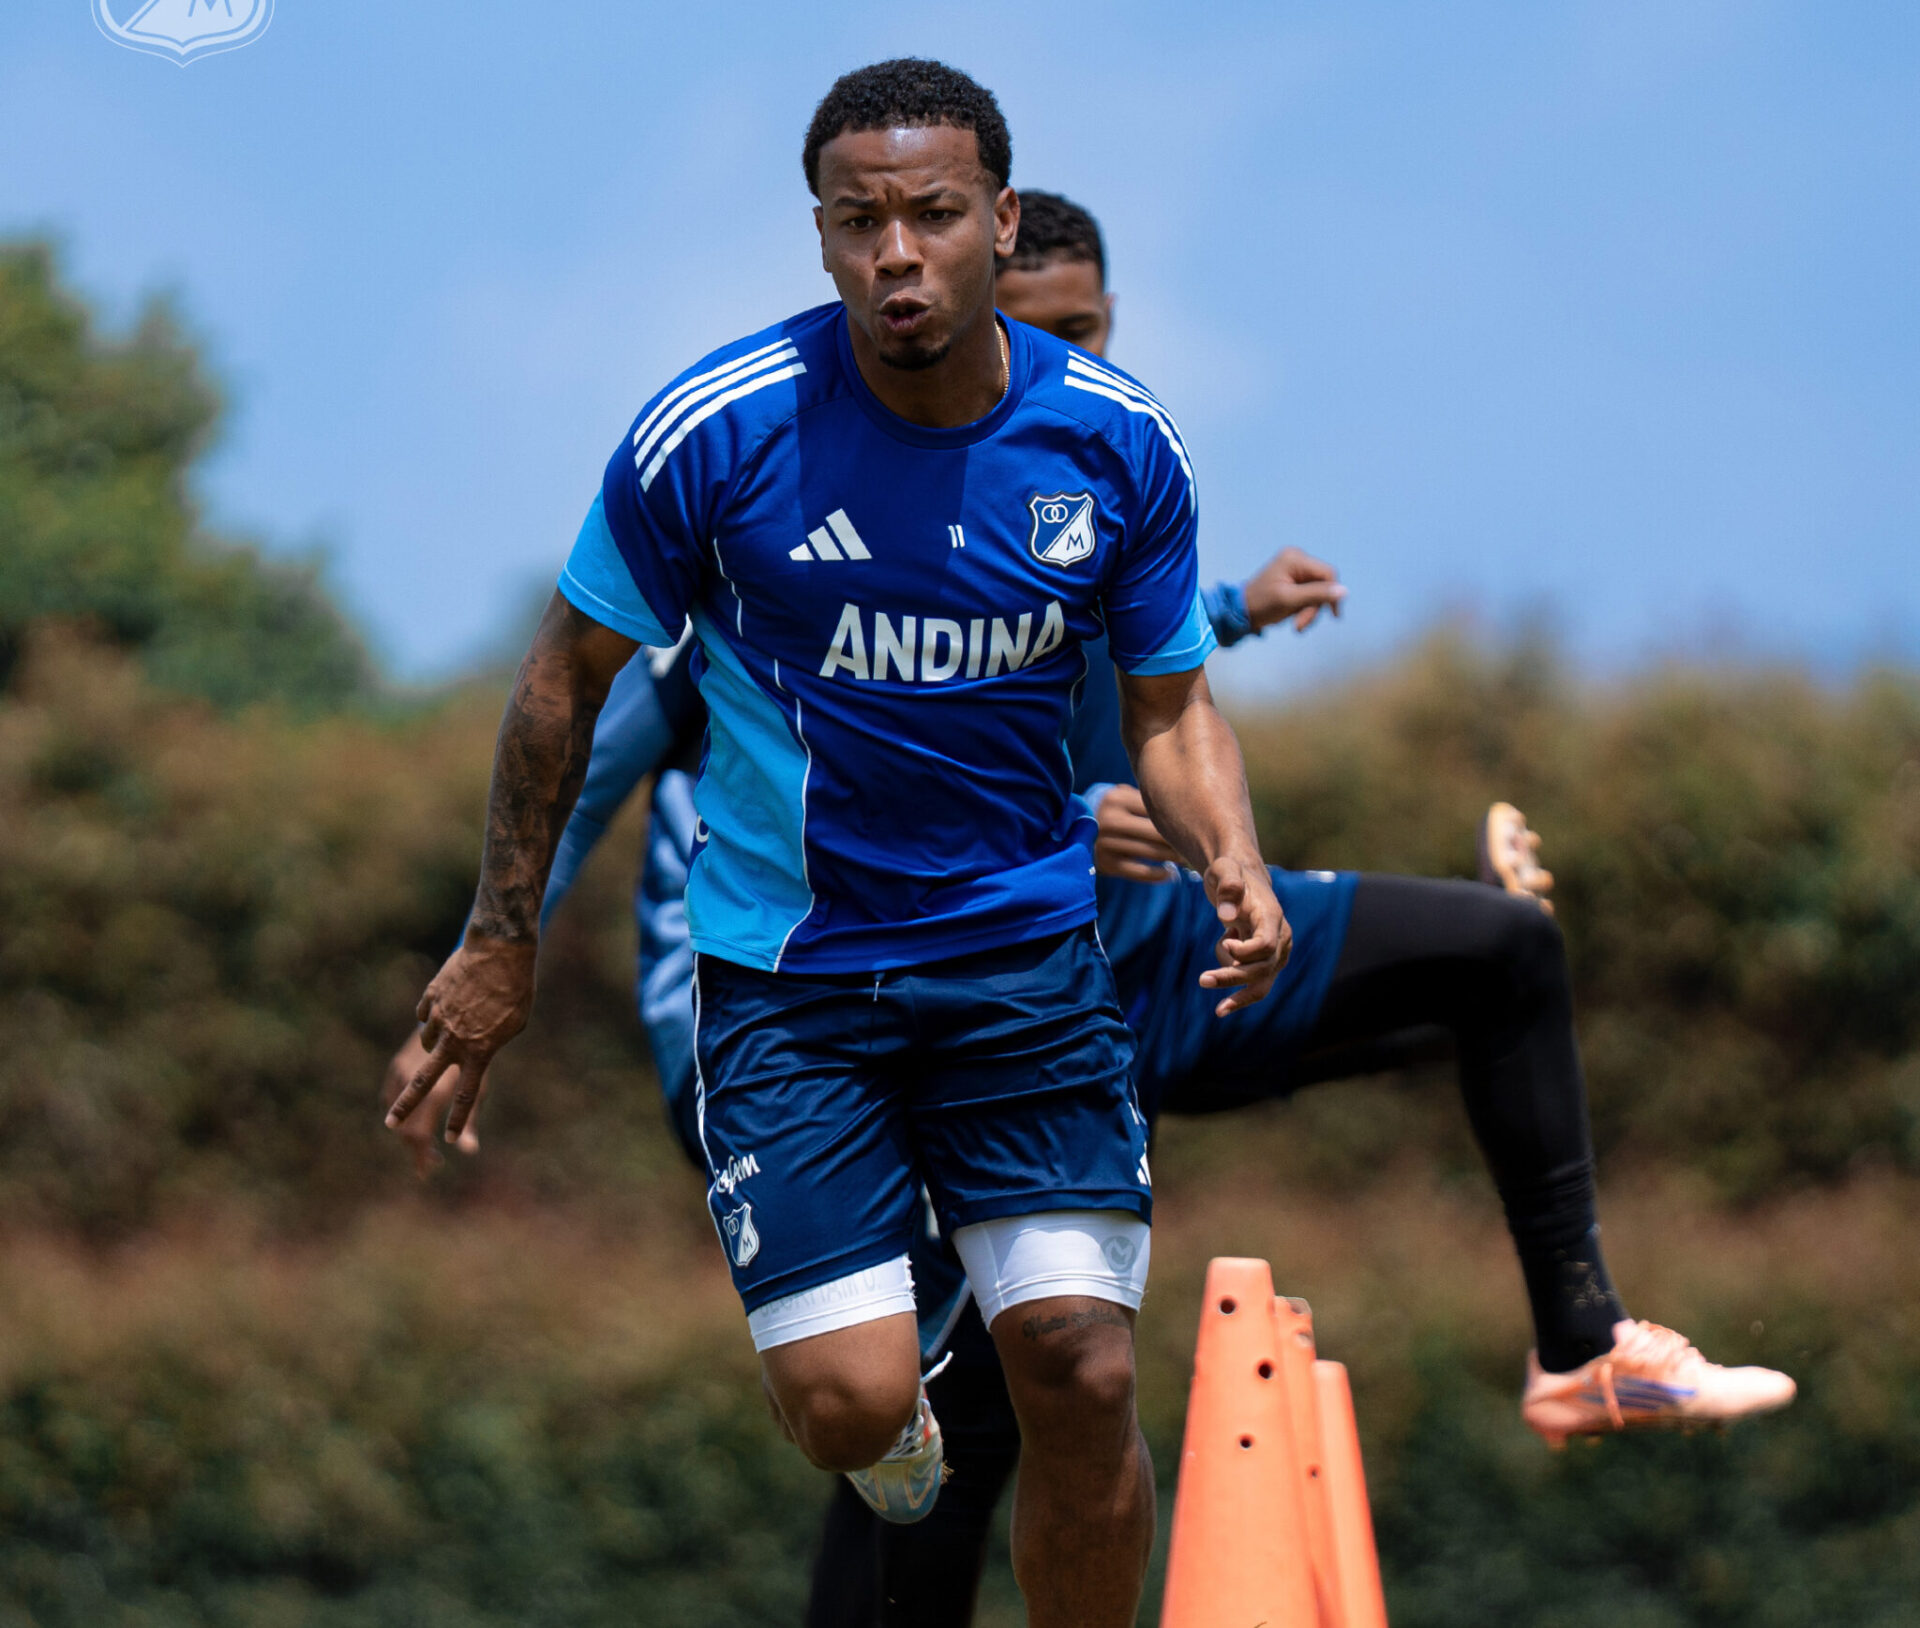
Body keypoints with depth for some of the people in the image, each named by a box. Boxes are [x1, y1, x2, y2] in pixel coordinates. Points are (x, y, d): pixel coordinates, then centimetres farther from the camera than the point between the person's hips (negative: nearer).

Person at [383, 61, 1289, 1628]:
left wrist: (1235, 867, -12)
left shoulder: (1118, 444, -6)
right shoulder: (714, 432, -13)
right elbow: (569, 676, 1)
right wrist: (502, 939, 4)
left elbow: (1172, 703, 8)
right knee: (848, 1403, -12)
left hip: (1028, 953, 2)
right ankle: (899, 1418, 28)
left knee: (1082, 1380, -8)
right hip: (784, 965, -2)